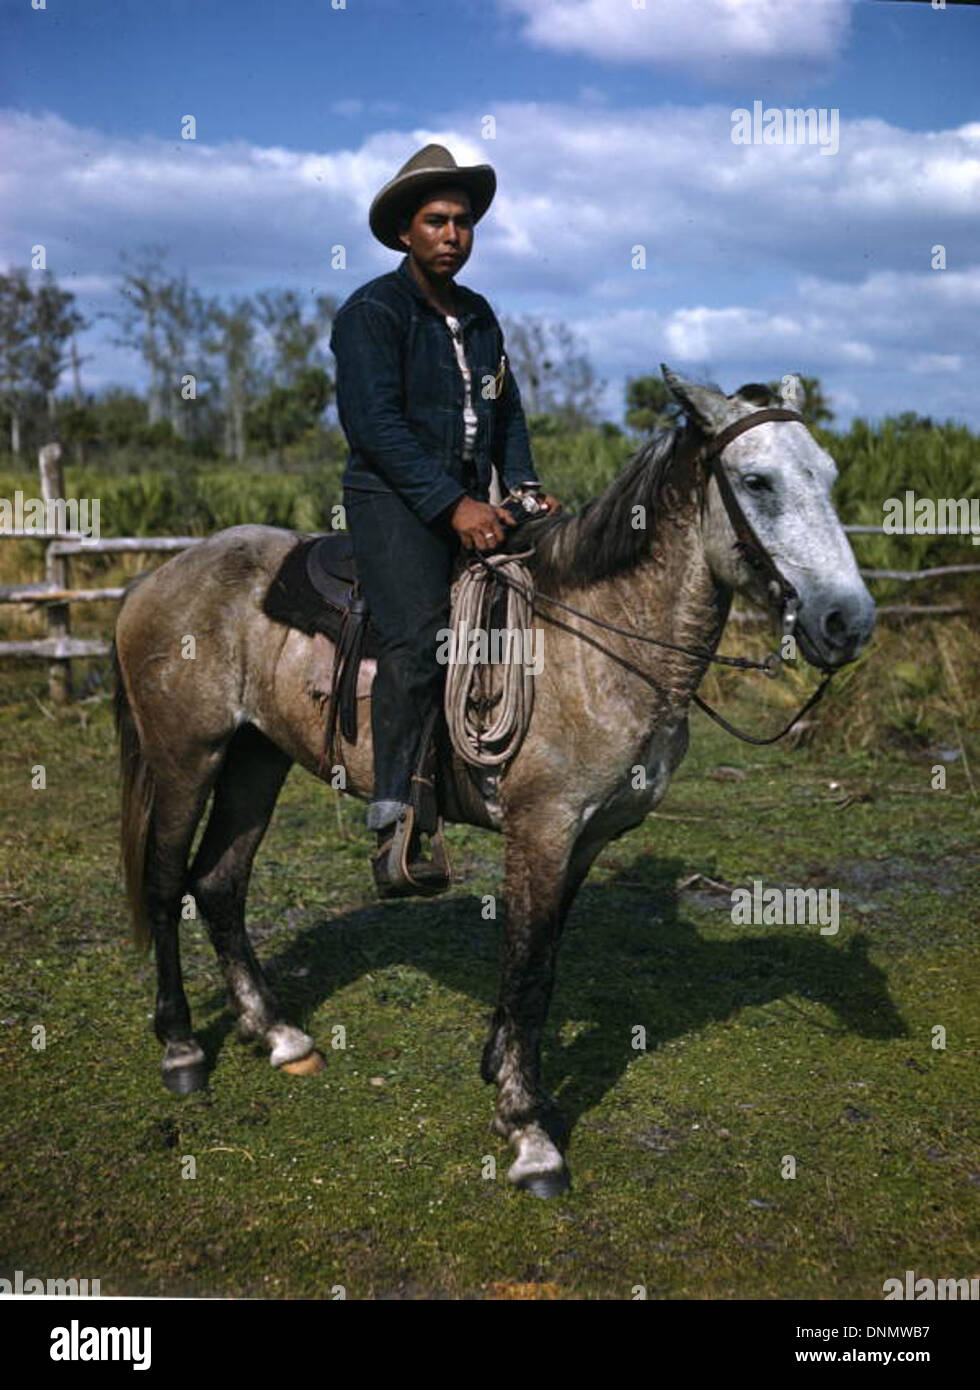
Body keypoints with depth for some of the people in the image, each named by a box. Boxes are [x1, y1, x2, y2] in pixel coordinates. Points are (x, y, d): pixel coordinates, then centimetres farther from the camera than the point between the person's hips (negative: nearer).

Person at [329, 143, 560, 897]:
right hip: (394, 501, -8)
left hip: (472, 504, 8)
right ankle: (394, 827, -25)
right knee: (419, 638, -23)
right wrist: (452, 504, -20)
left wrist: (523, 488, 4)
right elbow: (374, 422, -14)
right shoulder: (372, 311, -3)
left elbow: (507, 413, 23)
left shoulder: (480, 316, 20)